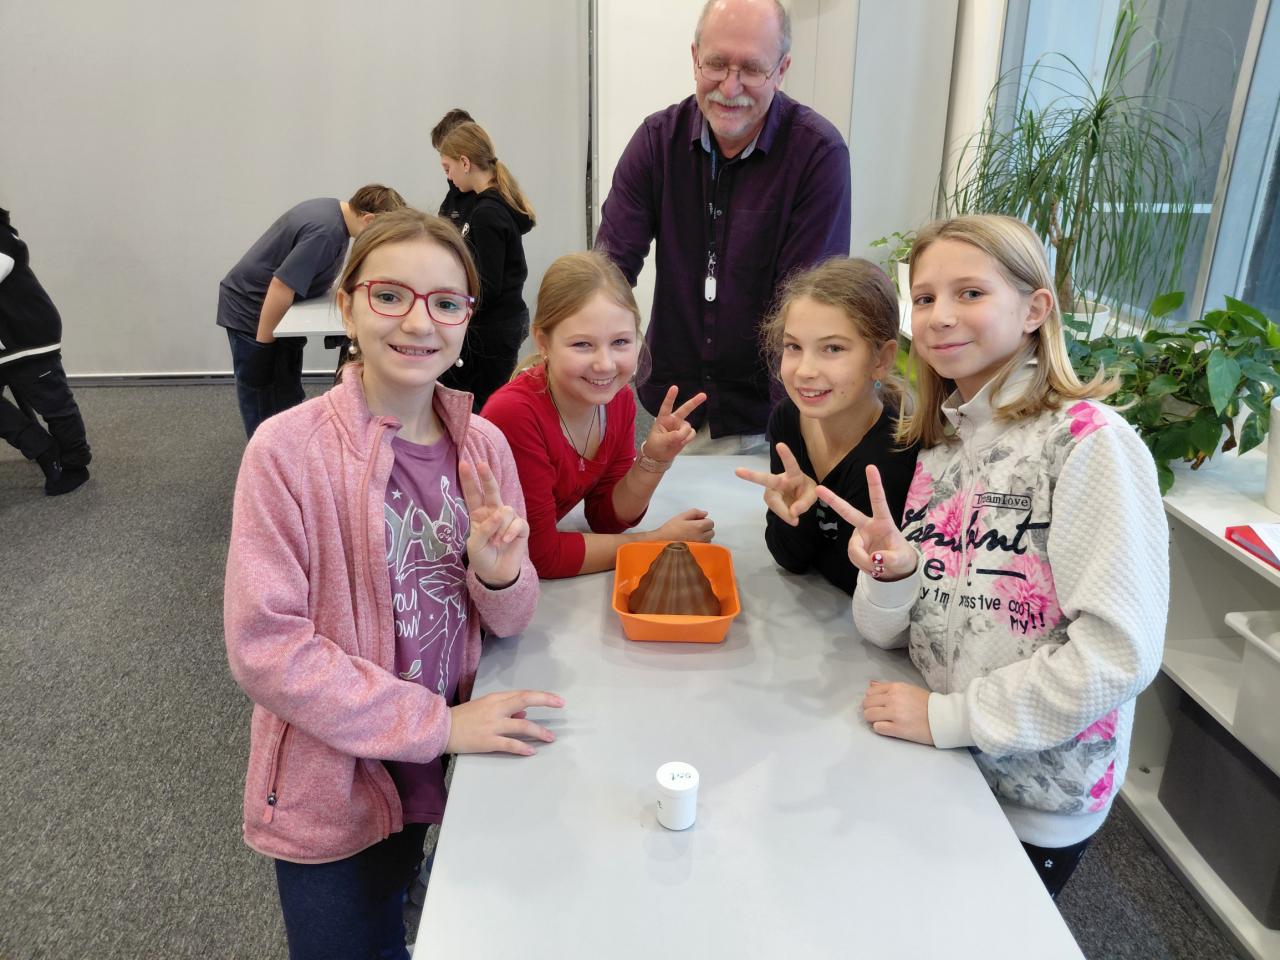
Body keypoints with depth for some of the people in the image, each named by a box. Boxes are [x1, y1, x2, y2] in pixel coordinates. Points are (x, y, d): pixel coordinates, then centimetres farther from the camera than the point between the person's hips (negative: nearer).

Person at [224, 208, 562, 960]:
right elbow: (264, 646, -19)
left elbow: (509, 621, 1)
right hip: (333, 791, -4)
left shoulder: (484, 446, -6)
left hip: (437, 775, 4)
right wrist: (437, 723, -21)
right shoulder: (288, 448, -19)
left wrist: (499, 573, -22)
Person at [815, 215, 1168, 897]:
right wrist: (889, 575, -20)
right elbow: (887, 633, 1)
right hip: (932, 770, 6)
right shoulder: (936, 445, 2)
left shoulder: (1087, 441, -18)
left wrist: (947, 716, -21)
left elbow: (1120, 652, -24)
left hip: (1033, 805, -5)